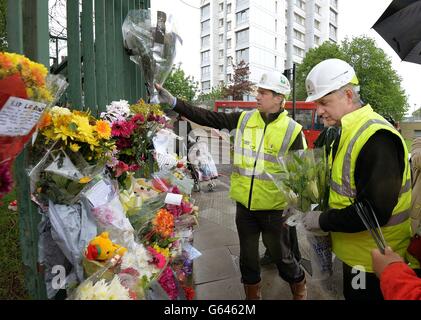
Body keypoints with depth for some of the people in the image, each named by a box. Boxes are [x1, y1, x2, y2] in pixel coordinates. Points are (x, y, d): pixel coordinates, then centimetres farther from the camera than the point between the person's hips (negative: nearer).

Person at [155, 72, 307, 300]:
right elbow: (207, 118, -3)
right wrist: (172, 101, -7)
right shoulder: (244, 120, -1)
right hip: (244, 205, 3)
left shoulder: (292, 130, -9)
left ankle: (299, 286, 47)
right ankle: (252, 292, 44)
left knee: (281, 255, 17)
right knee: (248, 256, 19)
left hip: (274, 208, -3)